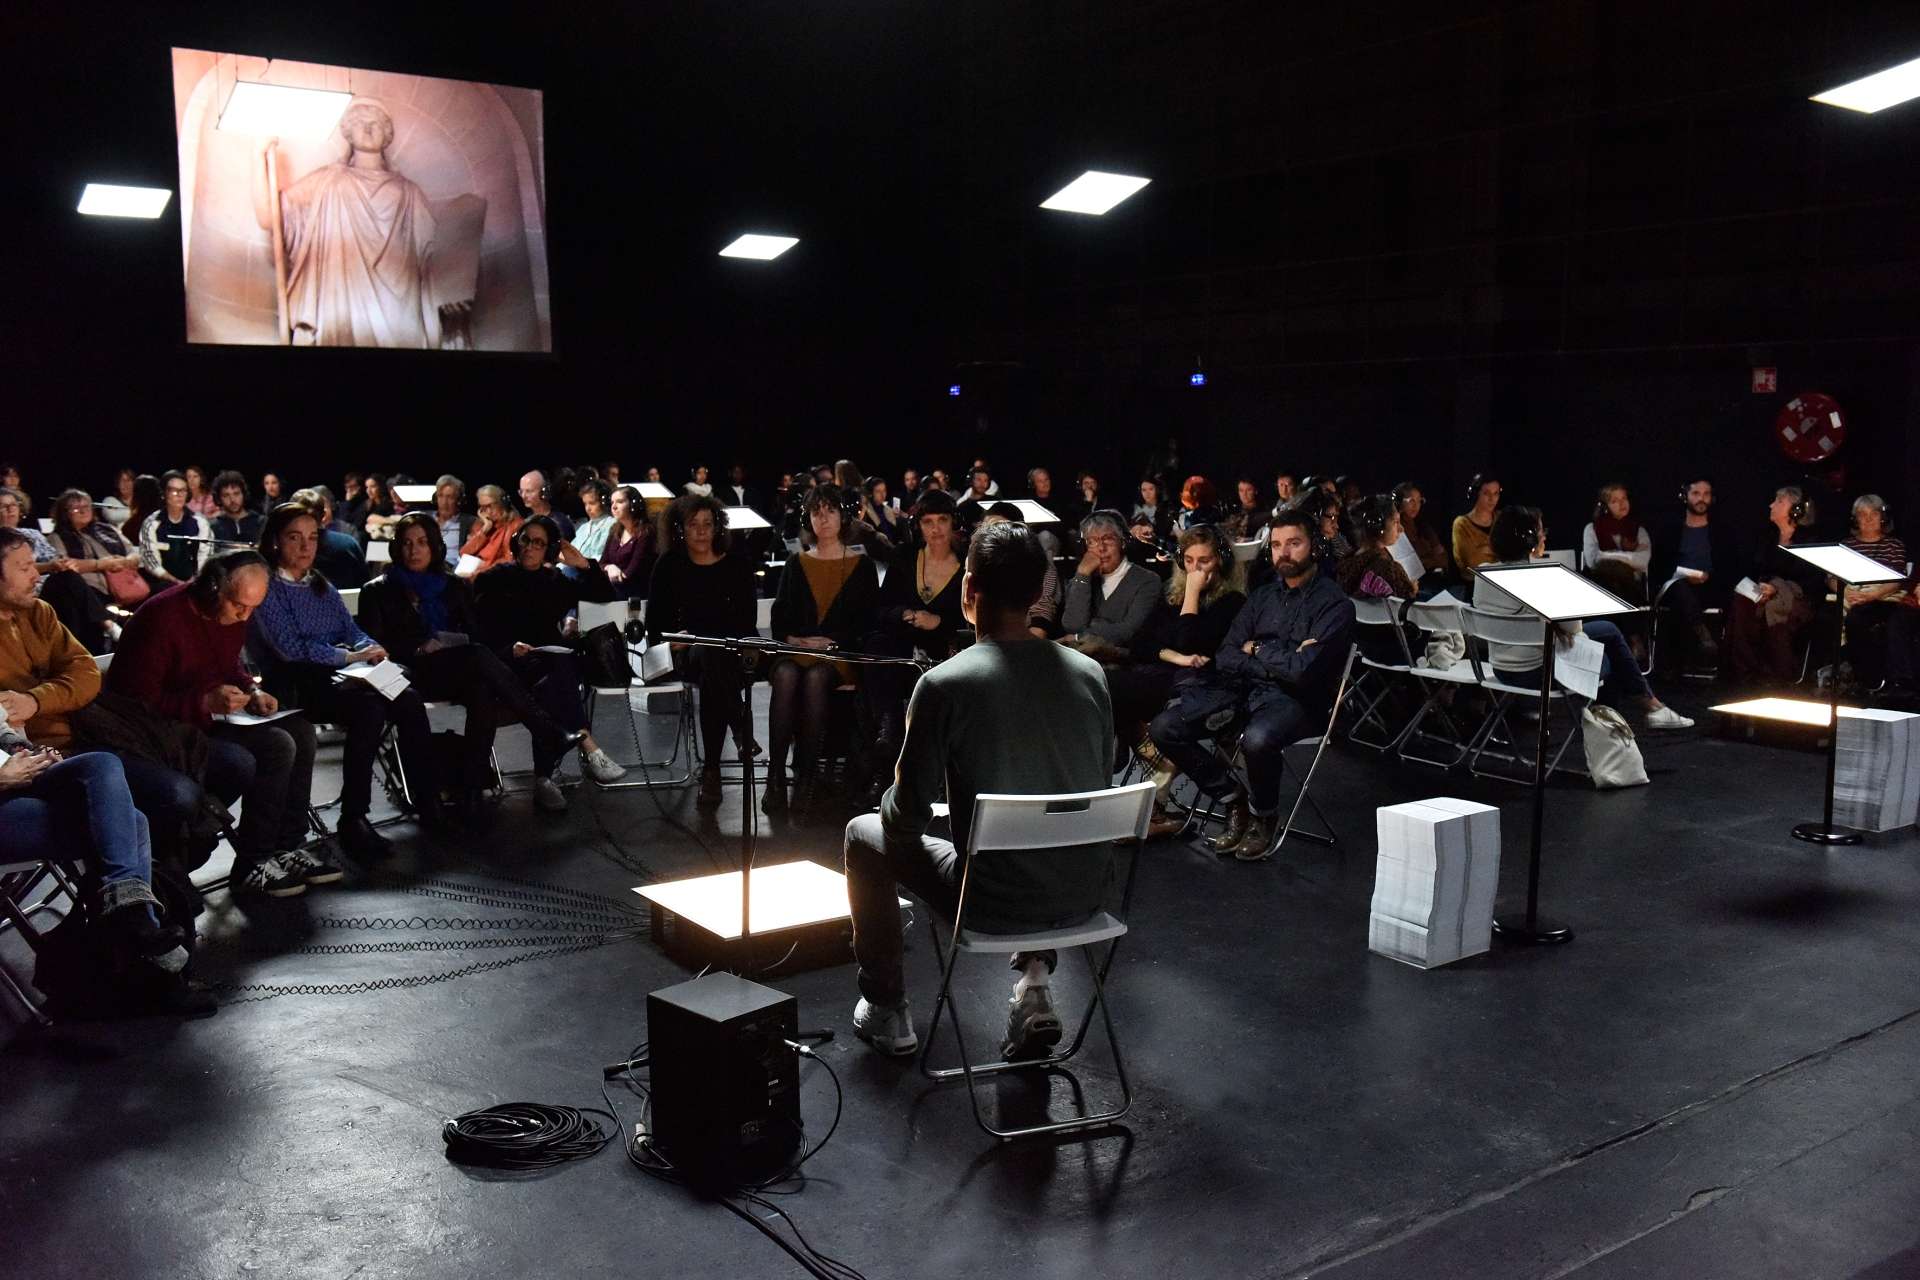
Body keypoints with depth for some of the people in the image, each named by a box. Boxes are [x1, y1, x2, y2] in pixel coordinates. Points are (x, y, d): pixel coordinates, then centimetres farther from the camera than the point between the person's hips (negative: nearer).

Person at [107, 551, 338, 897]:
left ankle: (288, 847, 3)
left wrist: (251, 691, 2)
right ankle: (253, 863, -12)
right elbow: (137, 701, -23)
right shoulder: (162, 617, -22)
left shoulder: (232, 613, 3)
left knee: (299, 731, 0)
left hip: (209, 719, 9)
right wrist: (205, 702, -29)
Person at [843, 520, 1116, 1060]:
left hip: (995, 902, -4)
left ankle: (886, 1010, 29)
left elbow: (907, 816, -9)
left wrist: (893, 807, 15)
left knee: (865, 834, 20)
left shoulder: (944, 684, -16)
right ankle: (1035, 978, 22)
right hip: (1084, 894, 5)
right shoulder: (1089, 673, -1)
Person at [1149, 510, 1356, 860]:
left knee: (1258, 739, -39)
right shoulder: (1263, 596, 17)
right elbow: (1223, 659, 7)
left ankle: (1263, 816, -7)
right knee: (1163, 728, -13)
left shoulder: (1334, 604, -4)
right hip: (1244, 689, 6)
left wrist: (1257, 650, 1)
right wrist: (1279, 660, -8)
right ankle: (1234, 798, 5)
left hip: (1295, 698, -6)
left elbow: (1303, 671, -16)